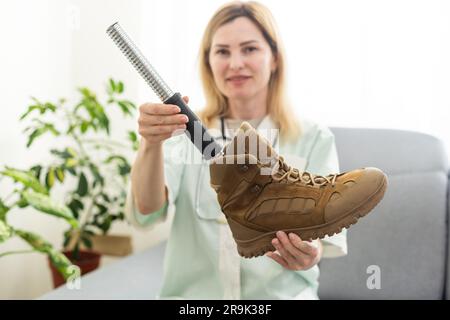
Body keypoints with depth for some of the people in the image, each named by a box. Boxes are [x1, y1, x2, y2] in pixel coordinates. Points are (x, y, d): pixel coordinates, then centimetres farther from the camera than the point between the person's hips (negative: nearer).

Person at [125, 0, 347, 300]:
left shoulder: (314, 140, 3)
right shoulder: (186, 133, 4)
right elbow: (146, 213, -10)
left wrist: (310, 251, -27)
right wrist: (151, 144, -28)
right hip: (192, 294, 1)